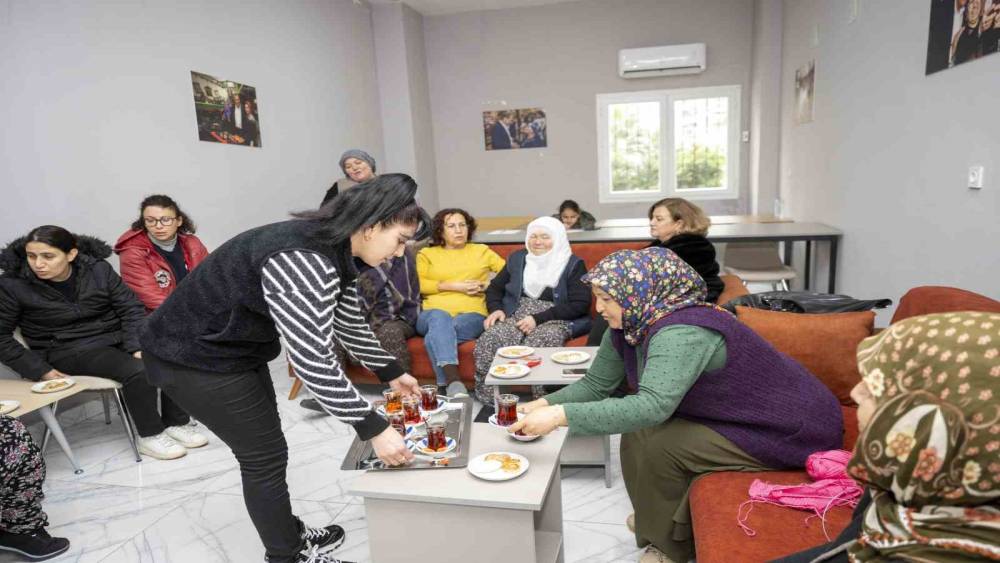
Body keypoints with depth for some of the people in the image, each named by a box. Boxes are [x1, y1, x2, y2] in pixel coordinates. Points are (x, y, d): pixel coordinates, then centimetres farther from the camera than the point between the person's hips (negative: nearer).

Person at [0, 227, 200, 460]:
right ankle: (149, 436, -12)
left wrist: (138, 346, -16)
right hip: (70, 351, -3)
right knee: (138, 370, -30)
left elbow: (130, 308, -3)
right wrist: (39, 369, -12)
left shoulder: (98, 269, -7)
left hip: (116, 337, 4)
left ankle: (176, 423, -4)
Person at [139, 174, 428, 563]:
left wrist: (391, 372, 12)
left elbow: (348, 323, 10)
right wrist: (373, 428, -29)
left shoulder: (336, 250, -3)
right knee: (266, 455, 2)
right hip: (195, 356, -9)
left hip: (237, 347, 9)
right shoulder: (304, 261, -34)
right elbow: (314, 363, -34)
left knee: (265, 449, 20)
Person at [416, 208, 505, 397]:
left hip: (472, 314, 0)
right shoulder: (426, 254, 21)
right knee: (440, 318, -38)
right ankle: (453, 382, -48)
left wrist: (487, 285, -2)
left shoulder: (482, 251, 25)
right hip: (433, 314, 0)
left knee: (435, 336, -33)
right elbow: (418, 284, 3)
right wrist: (453, 286, -4)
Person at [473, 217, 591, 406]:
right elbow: (494, 288, 22)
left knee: (540, 342, -38)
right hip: (517, 316, 4)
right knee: (489, 339, -28)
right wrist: (496, 309, -2)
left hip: (556, 320, -3)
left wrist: (538, 318, -16)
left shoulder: (573, 264, 4)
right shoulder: (517, 258, 18)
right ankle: (488, 402, -20)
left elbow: (580, 305, -7)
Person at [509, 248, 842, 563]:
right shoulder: (626, 328, -6)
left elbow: (653, 406, -46)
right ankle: (656, 519, 20)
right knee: (639, 429, -3)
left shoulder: (681, 333, -33)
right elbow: (595, 384, 0)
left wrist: (561, 415, -47)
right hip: (732, 416, 8)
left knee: (662, 446, -20)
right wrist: (544, 404, -16)